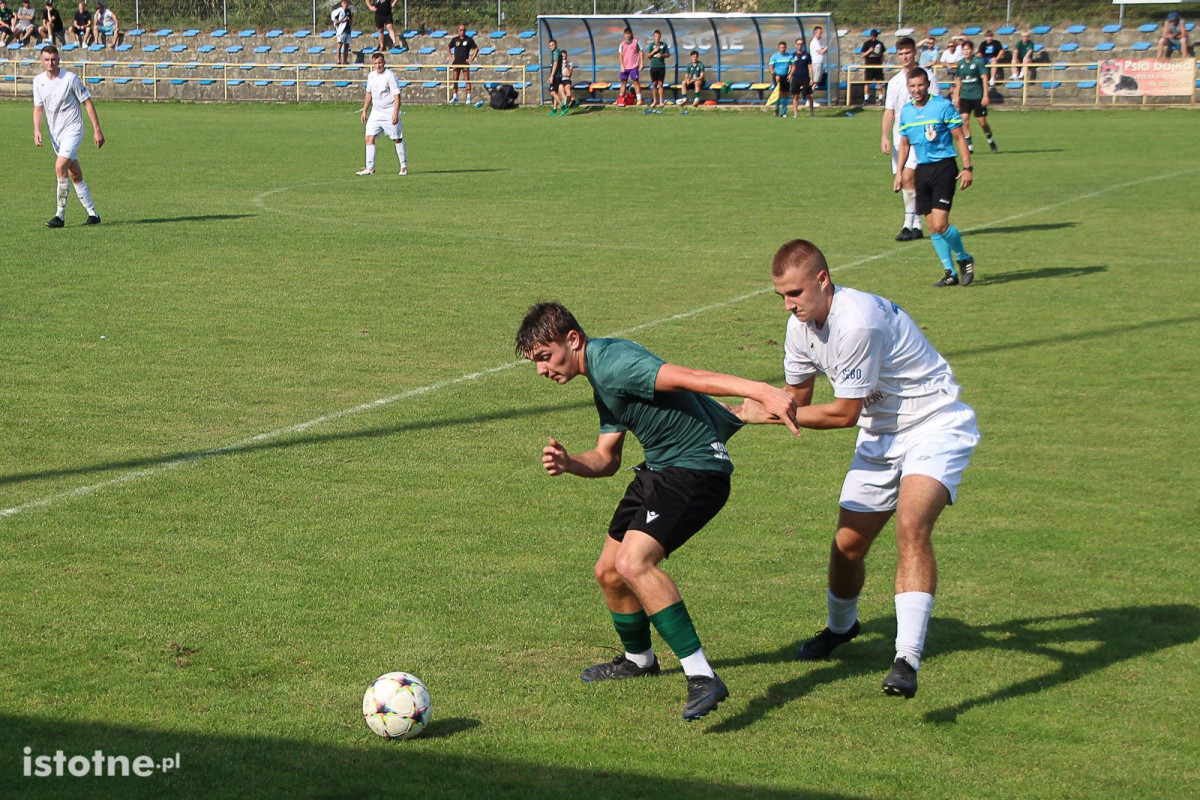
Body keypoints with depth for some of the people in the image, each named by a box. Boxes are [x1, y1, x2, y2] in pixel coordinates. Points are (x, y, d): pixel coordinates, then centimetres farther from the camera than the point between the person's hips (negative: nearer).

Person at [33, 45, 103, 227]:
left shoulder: (70, 78, -12)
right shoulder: (38, 81, 3)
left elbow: (87, 103, -6)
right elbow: (38, 108, 10)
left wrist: (97, 130, -8)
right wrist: (37, 130, -6)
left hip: (72, 130, -6)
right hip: (54, 133, 6)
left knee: (60, 168, -20)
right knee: (75, 175, 10)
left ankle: (60, 216, -15)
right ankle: (92, 214, 18)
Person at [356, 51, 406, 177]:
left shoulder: (390, 75, -12)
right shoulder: (371, 76, 8)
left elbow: (397, 95, -14)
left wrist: (395, 113, -20)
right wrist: (364, 111, 17)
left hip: (390, 113, -6)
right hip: (376, 112, 6)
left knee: (397, 138, 2)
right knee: (369, 137, -5)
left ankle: (404, 166, 14)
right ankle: (370, 168, -3)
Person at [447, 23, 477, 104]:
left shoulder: (469, 40, 0)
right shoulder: (455, 39, 9)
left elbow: (476, 49, 2)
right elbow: (448, 47, 24)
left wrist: (472, 58, -6)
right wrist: (451, 56, 13)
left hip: (465, 63, -3)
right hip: (456, 63, 3)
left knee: (467, 79, -8)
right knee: (455, 80, 3)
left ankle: (468, 97, -7)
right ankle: (455, 97, 10)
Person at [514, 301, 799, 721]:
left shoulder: (610, 363, -18)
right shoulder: (601, 380, 15)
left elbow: (690, 378, -31)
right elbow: (606, 459, 19)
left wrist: (760, 391, -43)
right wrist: (568, 463, -4)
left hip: (695, 469, -10)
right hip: (658, 469, 10)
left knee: (633, 563, -28)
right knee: (609, 572, 16)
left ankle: (702, 677, -28)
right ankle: (638, 659, 43)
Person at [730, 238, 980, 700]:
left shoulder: (858, 321, -29)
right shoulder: (802, 324, 0)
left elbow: (844, 412, -21)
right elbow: (797, 397, 15)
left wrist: (770, 415, -14)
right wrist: (746, 412, -3)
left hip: (935, 426, -8)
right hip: (880, 435, 8)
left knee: (911, 526, -29)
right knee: (847, 544, 6)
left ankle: (907, 661, -34)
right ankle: (840, 627, 37)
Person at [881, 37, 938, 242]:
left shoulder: (926, 75, -1)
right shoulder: (894, 82, 14)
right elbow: (889, 112, 13)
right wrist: (884, 136, 1)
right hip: (899, 138, 6)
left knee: (908, 178, -18)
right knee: (902, 180, 4)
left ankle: (910, 224, -15)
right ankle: (916, 226, 12)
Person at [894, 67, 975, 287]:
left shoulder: (943, 106, -7)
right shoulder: (906, 112, 10)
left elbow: (959, 138, -4)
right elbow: (904, 144, 21)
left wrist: (968, 167, -10)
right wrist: (899, 173, 16)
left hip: (944, 167, -6)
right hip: (922, 169, 6)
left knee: (940, 224, -15)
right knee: (932, 226, 4)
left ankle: (964, 259, 9)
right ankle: (951, 273, 13)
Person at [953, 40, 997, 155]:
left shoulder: (978, 62, -7)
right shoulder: (960, 64, 6)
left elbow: (984, 78, -8)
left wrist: (985, 96, -14)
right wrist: (957, 97, 13)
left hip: (978, 96, -4)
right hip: (965, 97, 4)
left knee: (982, 121, 1)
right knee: (964, 118, -12)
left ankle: (990, 139, 29)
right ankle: (969, 145, -5)